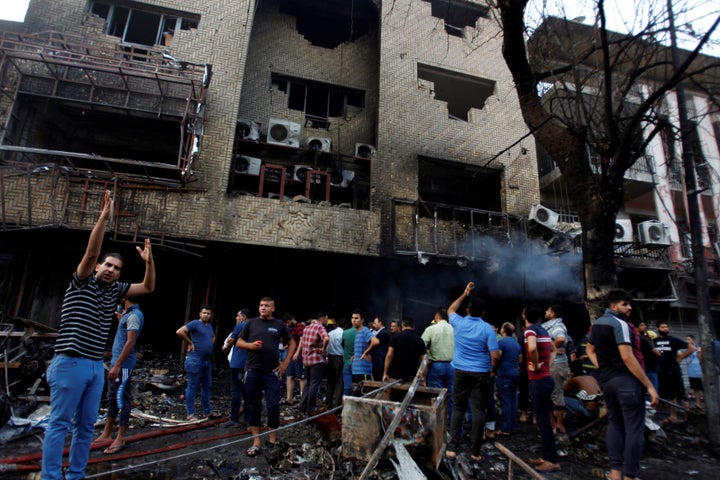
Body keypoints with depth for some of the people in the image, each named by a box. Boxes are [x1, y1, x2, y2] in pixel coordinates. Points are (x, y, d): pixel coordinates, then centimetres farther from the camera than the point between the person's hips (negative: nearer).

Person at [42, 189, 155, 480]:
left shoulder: (114, 291, 11)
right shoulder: (81, 283, -3)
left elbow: (148, 287, 13)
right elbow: (91, 252, -18)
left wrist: (149, 261, -1)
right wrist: (104, 217, -24)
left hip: (96, 366, 6)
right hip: (70, 364, -6)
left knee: (86, 425, 11)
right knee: (59, 423, 0)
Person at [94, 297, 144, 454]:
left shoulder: (134, 315, -17)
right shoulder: (128, 314, 13)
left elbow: (131, 342, -23)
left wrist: (117, 365, -25)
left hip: (123, 364, -10)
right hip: (117, 361, 10)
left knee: (122, 399, -3)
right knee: (112, 398, 16)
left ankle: (120, 439, 5)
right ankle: (107, 434, 26)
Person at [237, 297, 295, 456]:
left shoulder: (279, 325, 2)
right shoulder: (251, 323, 4)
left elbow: (292, 343, 11)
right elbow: (239, 342, 9)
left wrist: (286, 362, 2)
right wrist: (250, 345, -12)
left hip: (272, 372, -1)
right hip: (252, 371, 1)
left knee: (273, 407, 0)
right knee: (253, 407, 8)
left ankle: (272, 441, 16)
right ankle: (256, 442, 19)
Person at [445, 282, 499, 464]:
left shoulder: (459, 323, -1)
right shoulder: (487, 328, -7)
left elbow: (450, 310, 23)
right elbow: (495, 356, -11)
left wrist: (464, 294, 27)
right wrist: (492, 367, 9)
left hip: (461, 372, 2)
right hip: (481, 374, -2)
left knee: (458, 409, 9)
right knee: (478, 411, 5)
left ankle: (452, 448, 9)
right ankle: (475, 452, 10)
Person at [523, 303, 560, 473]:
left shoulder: (530, 330, -15)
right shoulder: (543, 330, 12)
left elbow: (532, 348, -36)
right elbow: (554, 350, 28)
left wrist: (536, 366, -20)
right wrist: (548, 364, 15)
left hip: (538, 380, -9)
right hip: (547, 378, 9)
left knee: (543, 421, -1)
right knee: (543, 419, 15)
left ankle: (553, 461, 7)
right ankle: (546, 457, 24)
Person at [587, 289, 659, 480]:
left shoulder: (597, 324, 13)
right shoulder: (620, 324, -14)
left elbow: (590, 350, 23)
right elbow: (627, 358, -21)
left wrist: (602, 368, 14)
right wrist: (649, 385, -17)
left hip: (606, 381, 8)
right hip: (626, 380, -8)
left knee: (614, 423, 15)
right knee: (634, 428, -1)